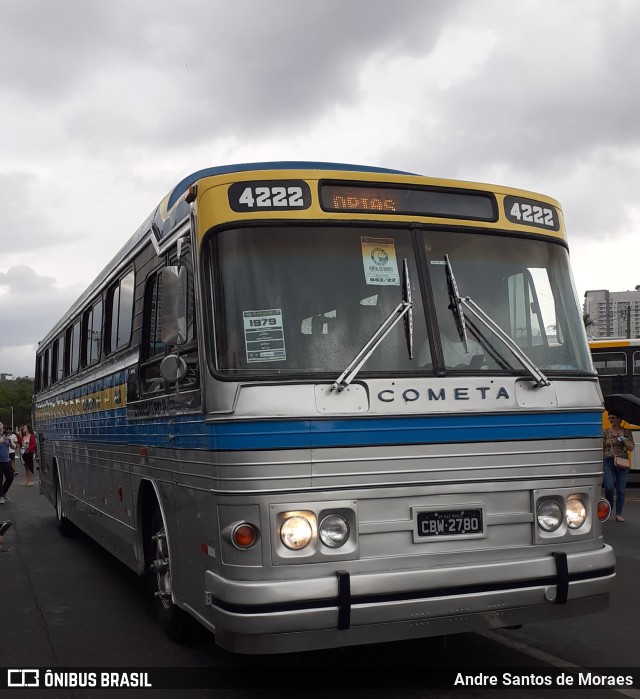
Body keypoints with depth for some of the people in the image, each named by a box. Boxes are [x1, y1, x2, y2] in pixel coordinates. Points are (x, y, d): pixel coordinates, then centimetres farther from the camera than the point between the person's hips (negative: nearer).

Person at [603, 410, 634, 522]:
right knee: (609, 487, -12)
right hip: (608, 462, 0)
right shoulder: (605, 432, 5)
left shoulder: (626, 432, 4)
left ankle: (618, 514, 11)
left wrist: (624, 440, -13)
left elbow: (631, 448, 1)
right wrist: (600, 462, 4)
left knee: (621, 490, 2)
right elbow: (602, 449, 9)